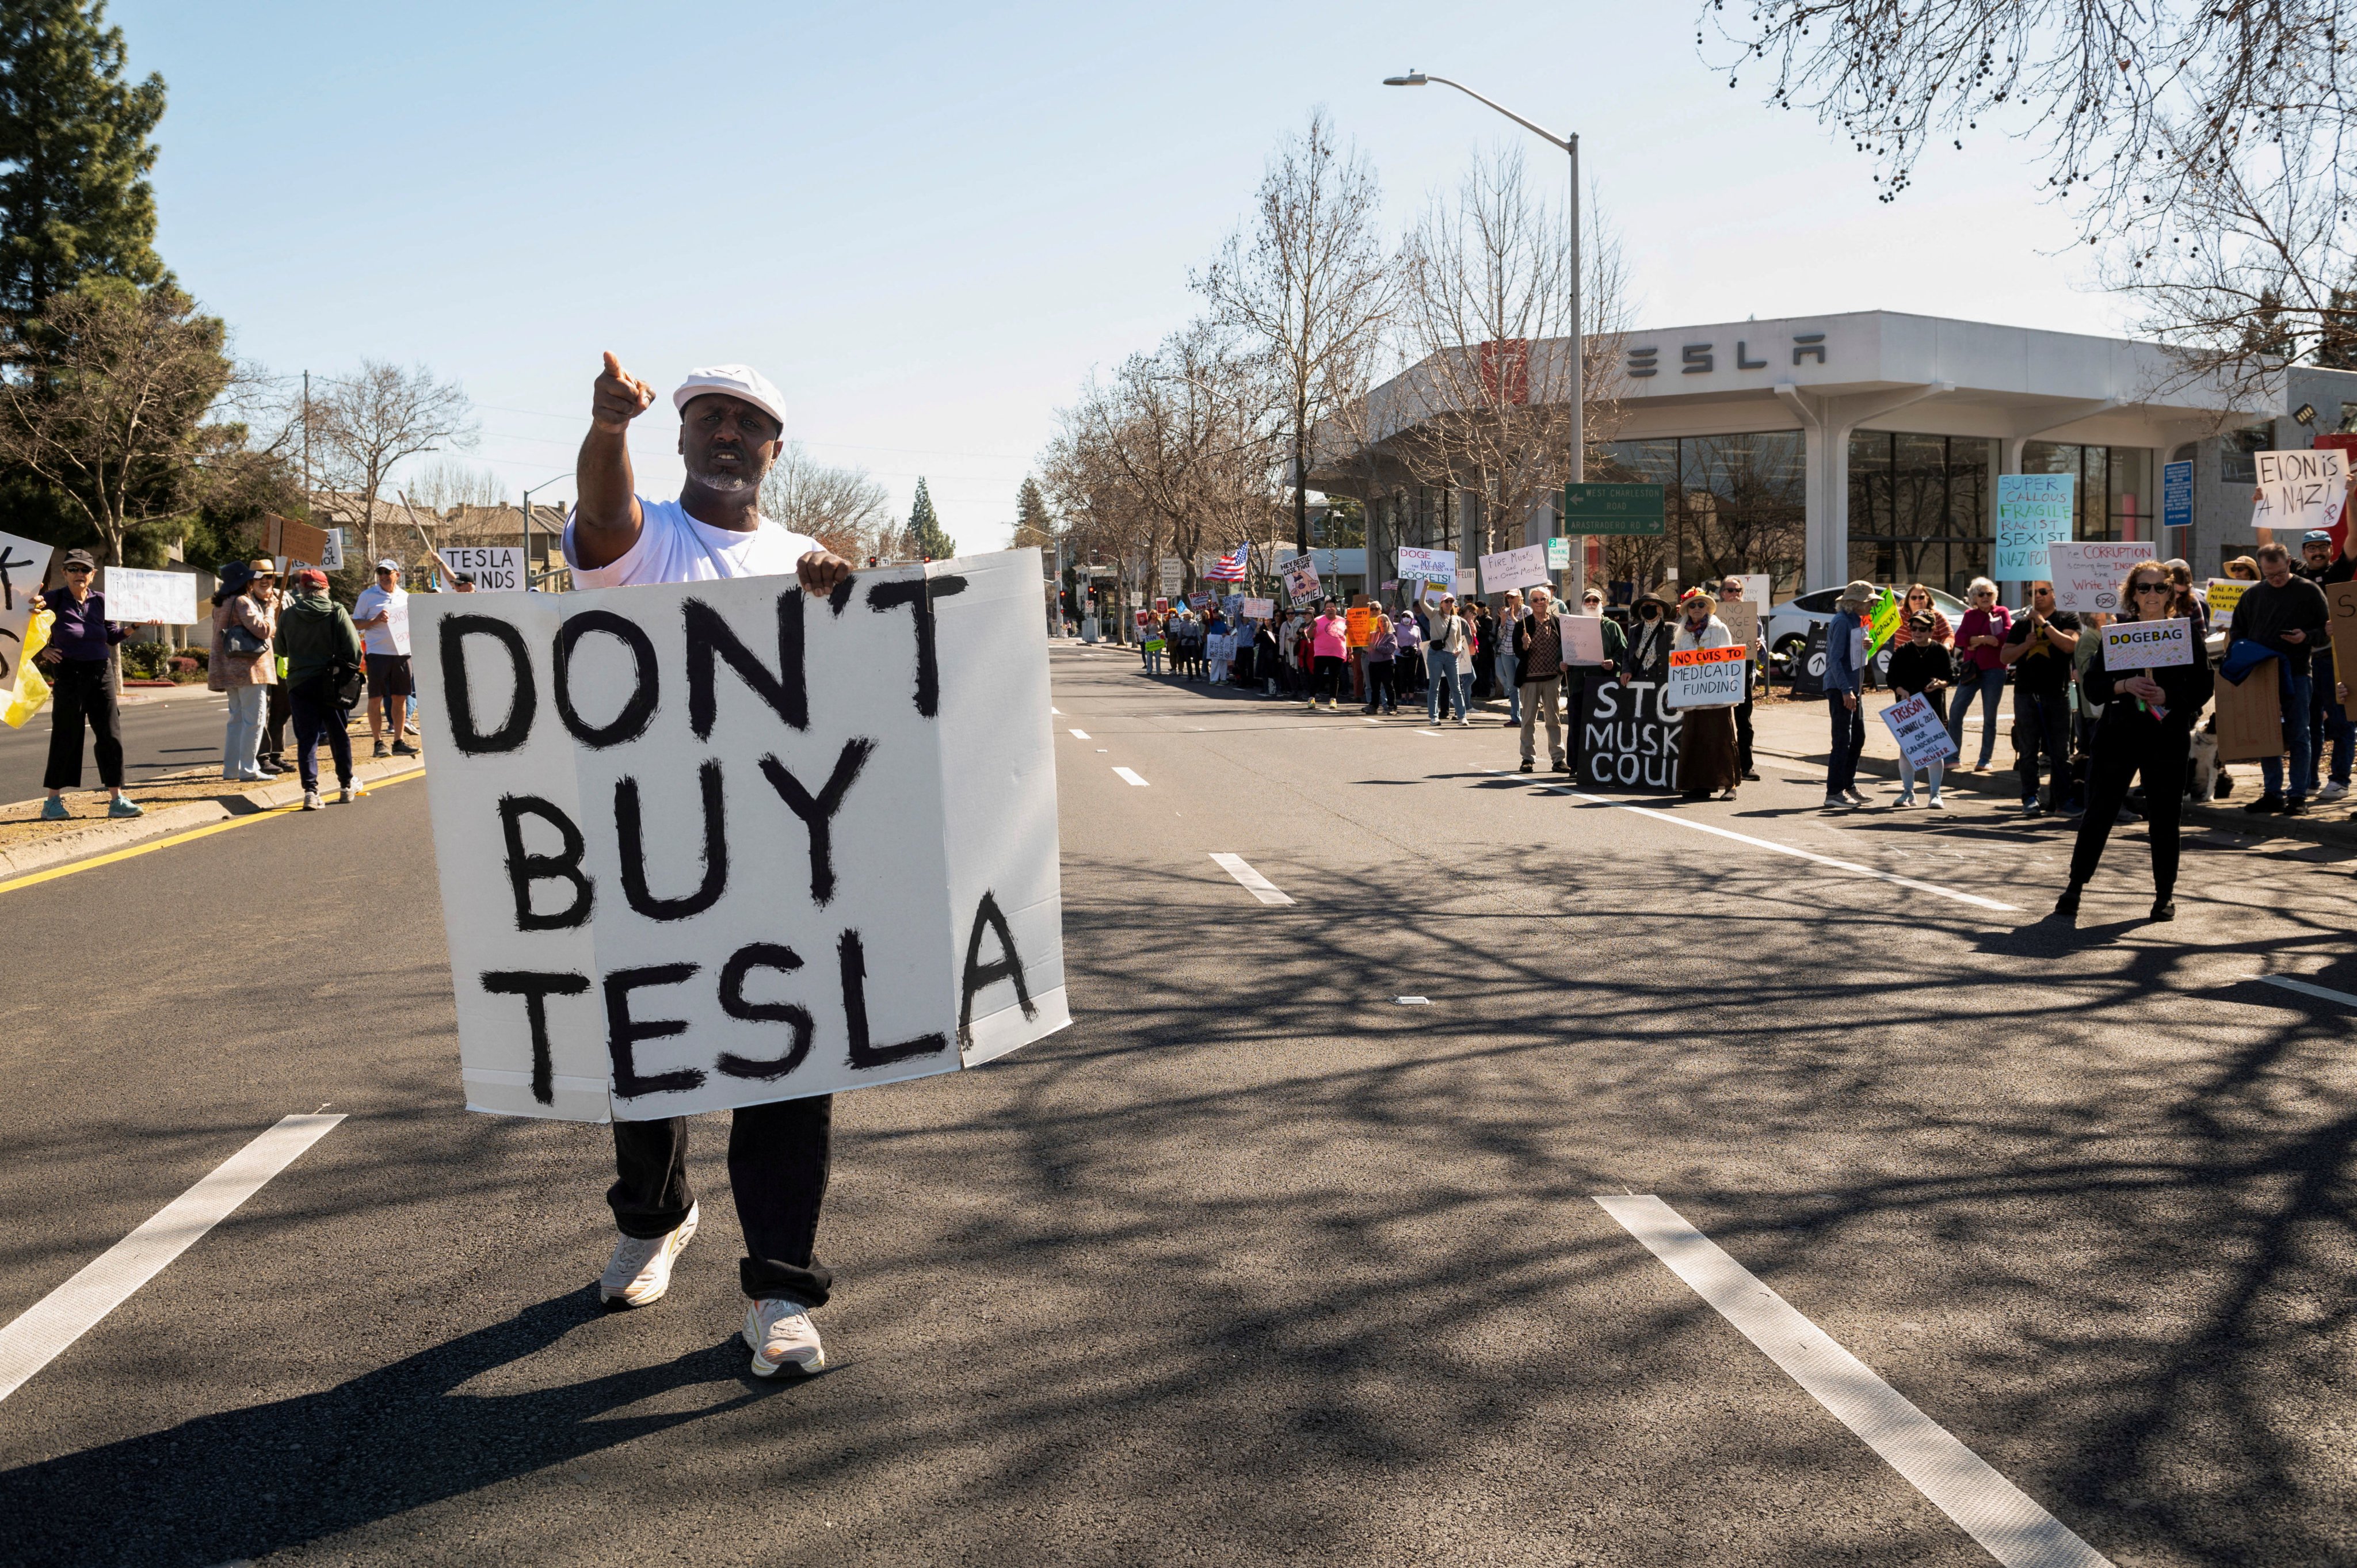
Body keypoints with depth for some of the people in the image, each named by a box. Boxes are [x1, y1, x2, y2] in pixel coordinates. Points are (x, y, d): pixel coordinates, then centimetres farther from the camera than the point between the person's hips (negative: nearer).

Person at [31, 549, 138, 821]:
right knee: (66, 736, -1)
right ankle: (53, 801, 9)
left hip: (100, 674, 4)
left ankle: (117, 799, 9)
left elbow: (112, 637, 14)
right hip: (68, 673, -4)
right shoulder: (55, 599, -4)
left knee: (111, 735, 3)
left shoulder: (100, 601, 7)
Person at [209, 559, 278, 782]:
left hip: (230, 669, 10)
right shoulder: (243, 602, -13)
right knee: (253, 719, -6)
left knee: (237, 718, 15)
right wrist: (270, 609, -3)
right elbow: (264, 630, -18)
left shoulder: (222, 603, 16)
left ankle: (231, 768, 18)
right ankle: (248, 769, -6)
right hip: (249, 666, -10)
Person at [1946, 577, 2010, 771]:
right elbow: (1959, 638, -3)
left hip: (1994, 670, -4)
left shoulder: (2002, 612, 3)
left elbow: (2007, 636, -14)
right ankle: (1954, 755, 7)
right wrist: (1988, 639, -14)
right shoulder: (1970, 615, 13)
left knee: (1989, 717, 2)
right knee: (1955, 711, -2)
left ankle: (1986, 759, 8)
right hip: (1971, 669, 4)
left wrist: (1978, 640, -9)